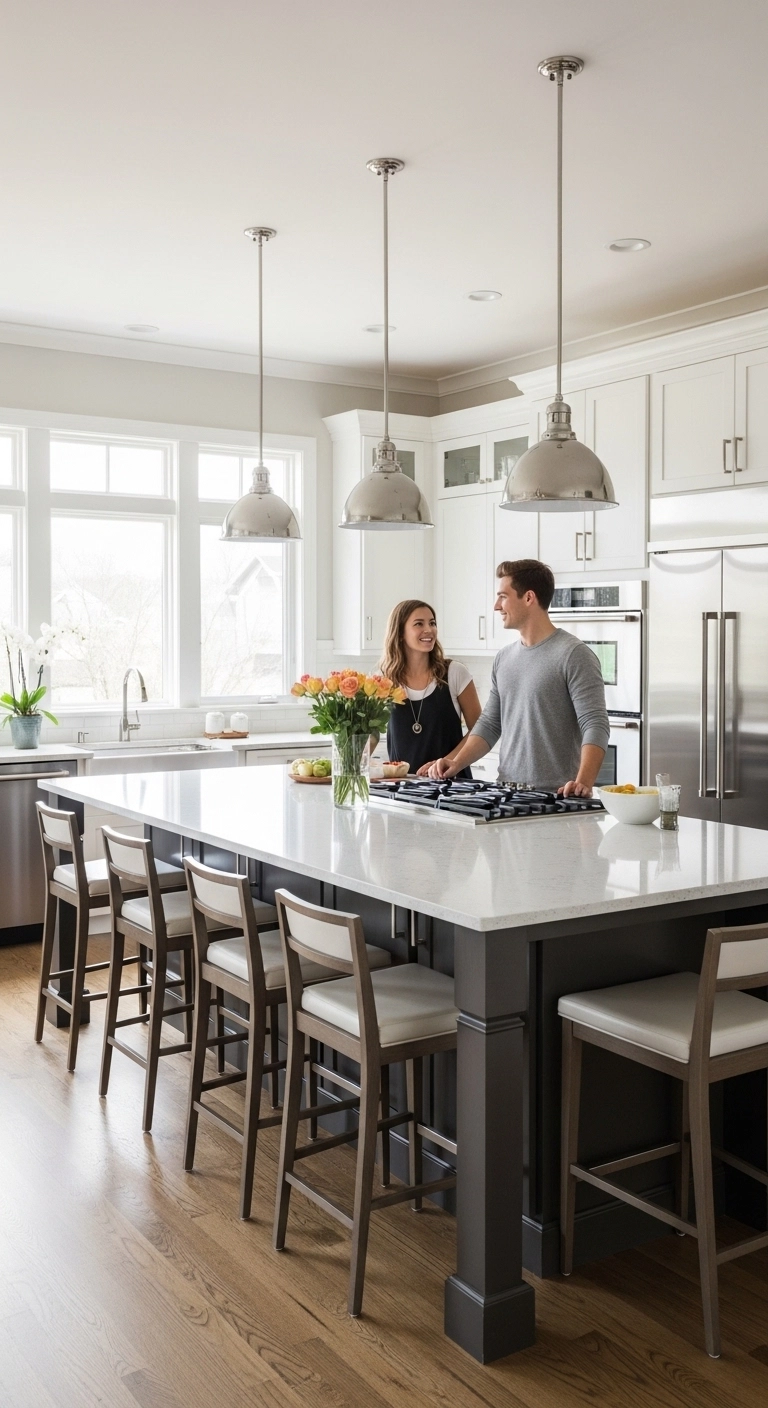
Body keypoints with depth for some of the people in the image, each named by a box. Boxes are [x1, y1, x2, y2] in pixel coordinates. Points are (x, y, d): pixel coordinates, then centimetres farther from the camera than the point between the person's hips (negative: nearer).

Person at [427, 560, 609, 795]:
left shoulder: (574, 655, -9)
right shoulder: (504, 658, 13)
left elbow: (595, 725, -15)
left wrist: (583, 783, -28)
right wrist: (457, 763, 3)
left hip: (556, 797, -6)